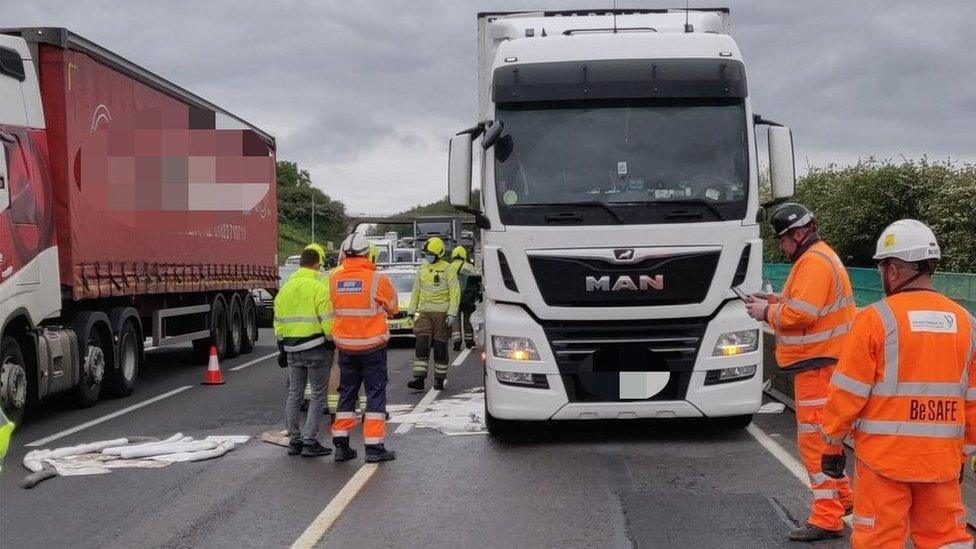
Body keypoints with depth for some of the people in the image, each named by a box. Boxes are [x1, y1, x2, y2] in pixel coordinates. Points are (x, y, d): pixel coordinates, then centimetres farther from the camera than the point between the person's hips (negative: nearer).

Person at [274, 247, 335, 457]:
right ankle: (310, 442, -1)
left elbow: (278, 322, 14)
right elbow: (328, 321, -15)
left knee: (294, 394, 13)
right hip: (316, 348, -6)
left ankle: (294, 440, 18)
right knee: (318, 395, 1)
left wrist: (282, 348, 20)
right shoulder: (319, 288, -12)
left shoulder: (285, 289, 10)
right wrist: (332, 341, -2)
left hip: (292, 349, 6)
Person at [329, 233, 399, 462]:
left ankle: (341, 444, 16)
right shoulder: (377, 280, -13)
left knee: (346, 393, 15)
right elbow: (393, 308, 1)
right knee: (376, 394, 4)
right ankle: (374, 447, 1)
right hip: (372, 345, -4)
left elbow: (331, 309, 4)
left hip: (345, 345, 4)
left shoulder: (335, 280, -2)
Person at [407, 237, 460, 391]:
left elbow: (455, 292, -6)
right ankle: (419, 379, -11)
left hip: (441, 313, -3)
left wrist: (452, 314, -14)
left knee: (440, 347, 2)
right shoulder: (422, 269, 12)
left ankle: (439, 379, 13)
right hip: (424, 313, 4)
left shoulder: (447, 269, -3)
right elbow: (415, 292, 18)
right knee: (422, 345, -8)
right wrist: (411, 312, 14)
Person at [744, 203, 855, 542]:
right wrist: (778, 301, 10)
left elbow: (800, 314, -25)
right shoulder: (819, 256, 16)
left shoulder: (814, 263, -18)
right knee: (823, 434, 21)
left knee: (814, 438, -8)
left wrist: (767, 312, -10)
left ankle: (827, 519, -4)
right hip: (820, 361, 11)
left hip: (818, 364, -11)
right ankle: (842, 497, 33)